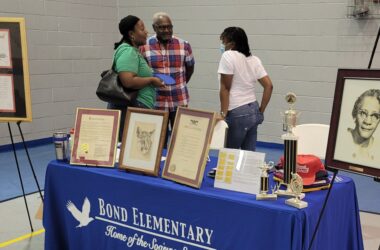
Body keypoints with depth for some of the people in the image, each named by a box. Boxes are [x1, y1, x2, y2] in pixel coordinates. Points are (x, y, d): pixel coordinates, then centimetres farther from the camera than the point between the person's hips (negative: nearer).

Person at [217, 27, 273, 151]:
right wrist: (260, 111, 11)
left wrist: (223, 113, -5)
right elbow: (269, 86, 7)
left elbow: (225, 88, -9)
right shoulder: (254, 59, 11)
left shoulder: (228, 56, -8)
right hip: (253, 111, 7)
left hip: (237, 113, -7)